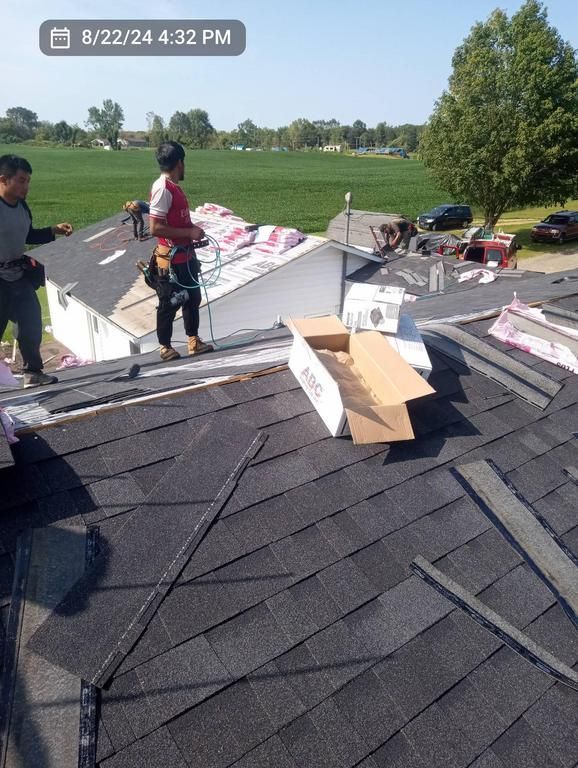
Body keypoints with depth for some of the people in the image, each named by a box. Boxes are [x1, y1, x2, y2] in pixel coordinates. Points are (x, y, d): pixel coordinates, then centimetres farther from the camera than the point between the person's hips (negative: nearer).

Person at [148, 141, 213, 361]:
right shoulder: (162, 188, -18)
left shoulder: (173, 186, 11)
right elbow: (155, 228, -24)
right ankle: (165, 347, 17)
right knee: (169, 304, 2)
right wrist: (189, 232, -21)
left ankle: (194, 342, 29)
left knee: (193, 297, 16)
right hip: (171, 259, -10)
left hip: (185, 255, 10)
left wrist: (193, 230, 12)